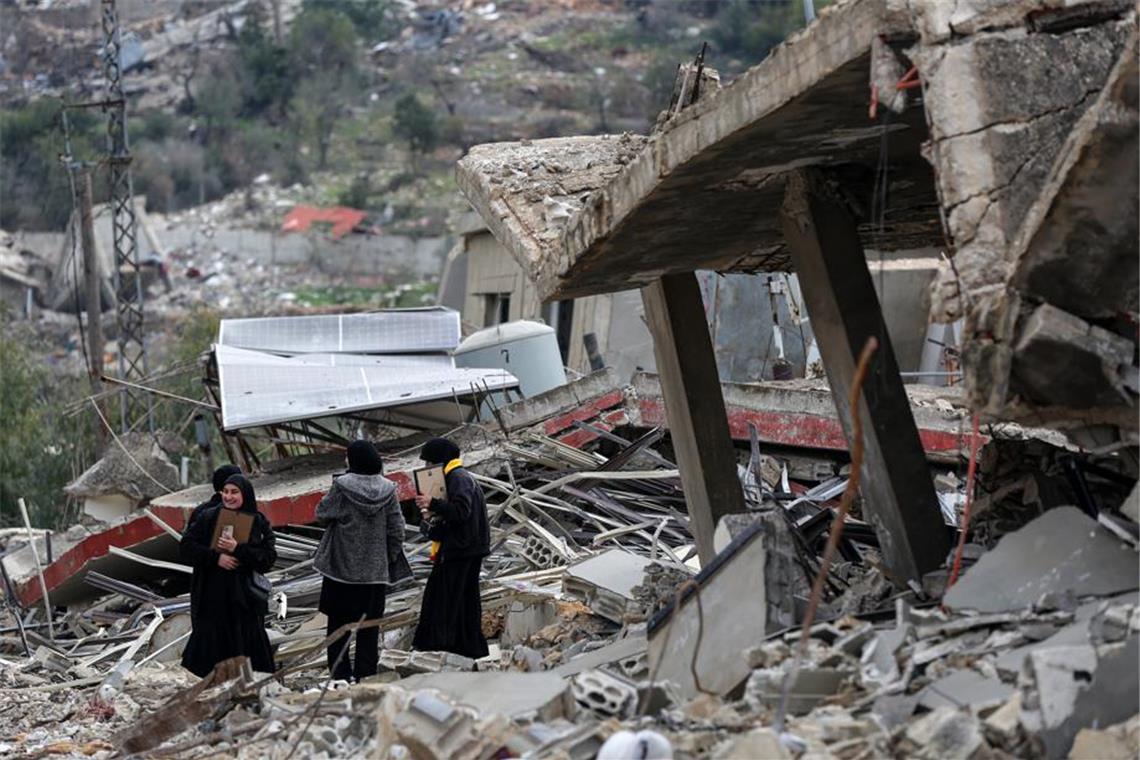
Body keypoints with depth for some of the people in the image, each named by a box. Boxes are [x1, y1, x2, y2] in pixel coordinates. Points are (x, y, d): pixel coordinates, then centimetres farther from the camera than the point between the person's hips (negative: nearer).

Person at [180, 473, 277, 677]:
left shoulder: (259, 523, 2)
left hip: (244, 597, 0)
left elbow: (269, 558, -6)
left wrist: (238, 550, -19)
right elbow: (186, 547, -2)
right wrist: (215, 557, -15)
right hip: (211, 596, 0)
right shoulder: (208, 517, 3)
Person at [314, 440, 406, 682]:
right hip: (375, 571, 3)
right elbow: (397, 529, 1)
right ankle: (366, 676, 9)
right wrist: (390, 558, 11)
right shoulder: (387, 490, -3)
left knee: (338, 625, 7)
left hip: (341, 569, -3)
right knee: (369, 626, 9)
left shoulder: (342, 488, -13)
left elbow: (321, 514, -2)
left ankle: (340, 675, 5)